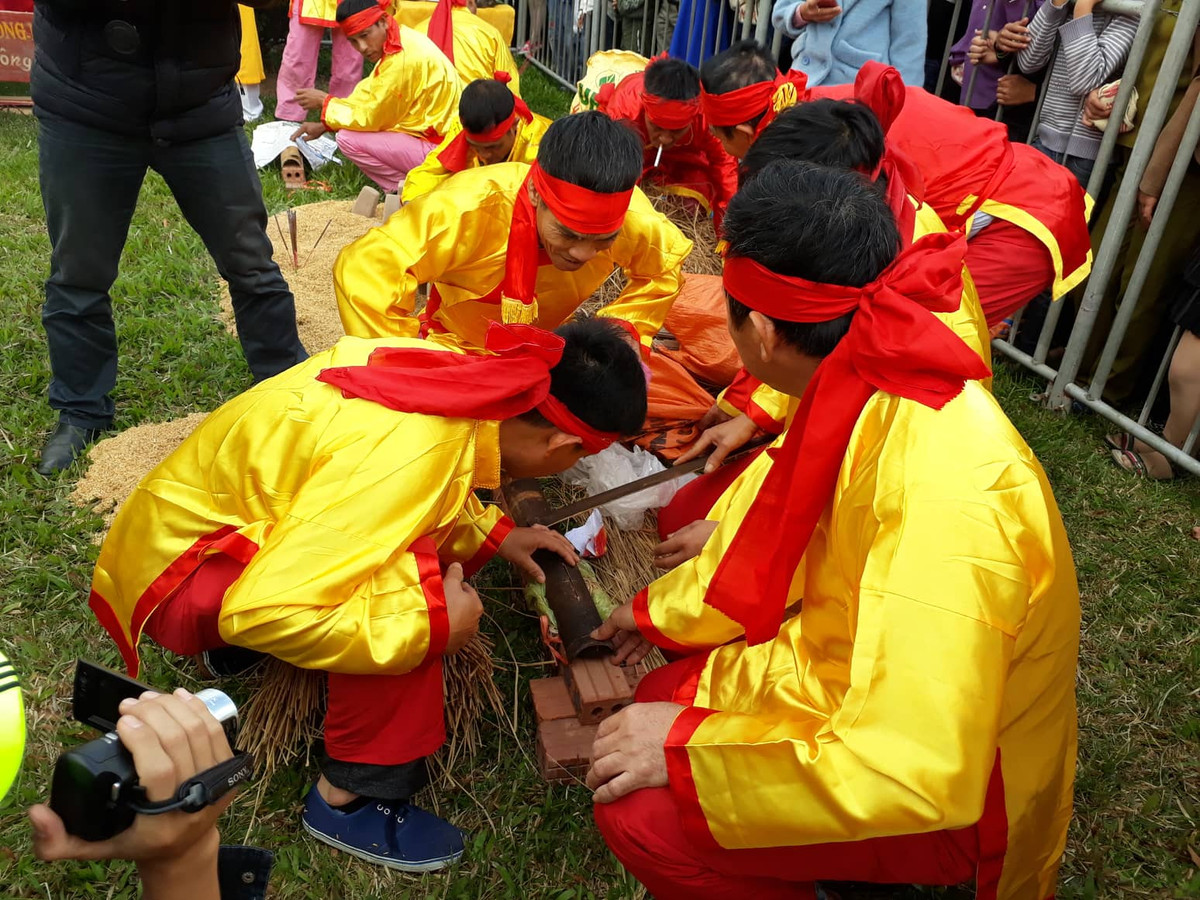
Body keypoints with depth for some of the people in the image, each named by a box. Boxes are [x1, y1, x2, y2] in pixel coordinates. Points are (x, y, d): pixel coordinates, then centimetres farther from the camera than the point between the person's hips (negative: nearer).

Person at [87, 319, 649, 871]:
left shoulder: (458, 371, -9)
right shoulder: (412, 456, -34)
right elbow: (263, 612, -36)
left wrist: (494, 533, 5)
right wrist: (433, 625, -26)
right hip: (178, 573, -8)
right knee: (408, 569, -27)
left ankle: (236, 645, 13)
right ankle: (348, 797, -9)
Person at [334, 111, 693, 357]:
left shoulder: (633, 220, -30)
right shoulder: (471, 208, -43)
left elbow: (664, 269, -6)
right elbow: (361, 271, -43)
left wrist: (623, 328, -21)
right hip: (456, 342, -3)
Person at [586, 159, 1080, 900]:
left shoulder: (940, 497, -38)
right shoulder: (874, 396, -10)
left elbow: (911, 776, -37)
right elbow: (778, 544, 7)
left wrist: (689, 748, -27)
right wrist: (660, 612, 17)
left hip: (954, 790, -7)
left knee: (641, 812, -19)